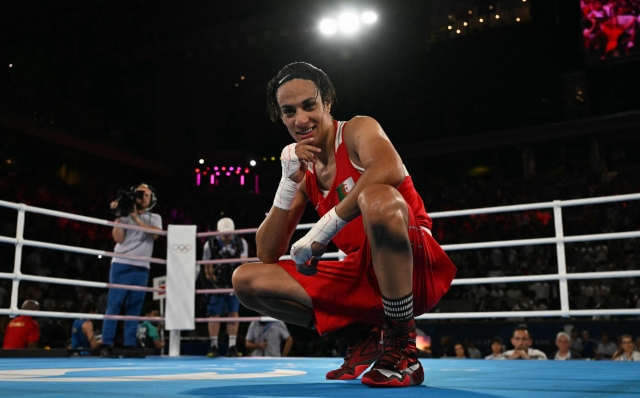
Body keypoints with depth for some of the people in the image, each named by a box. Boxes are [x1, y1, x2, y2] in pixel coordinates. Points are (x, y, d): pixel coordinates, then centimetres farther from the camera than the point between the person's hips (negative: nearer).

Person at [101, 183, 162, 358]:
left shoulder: (155, 218, 15)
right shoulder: (124, 214, 8)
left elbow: (154, 234, -6)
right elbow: (118, 238, -2)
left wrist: (136, 218, -10)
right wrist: (118, 217, -6)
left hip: (141, 268, 2)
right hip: (122, 265, -2)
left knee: (135, 307, 2)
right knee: (114, 304, -5)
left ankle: (130, 345, 5)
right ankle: (106, 345, -4)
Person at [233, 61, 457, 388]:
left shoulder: (357, 129, -5)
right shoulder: (303, 171, 11)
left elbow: (391, 168, -32)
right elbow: (268, 255, 5)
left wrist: (322, 231, -29)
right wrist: (288, 183, -7)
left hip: (415, 271, -6)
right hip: (362, 278, 6)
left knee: (378, 198, -38)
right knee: (246, 281, -1)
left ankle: (403, 349, -22)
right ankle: (361, 336, 5)